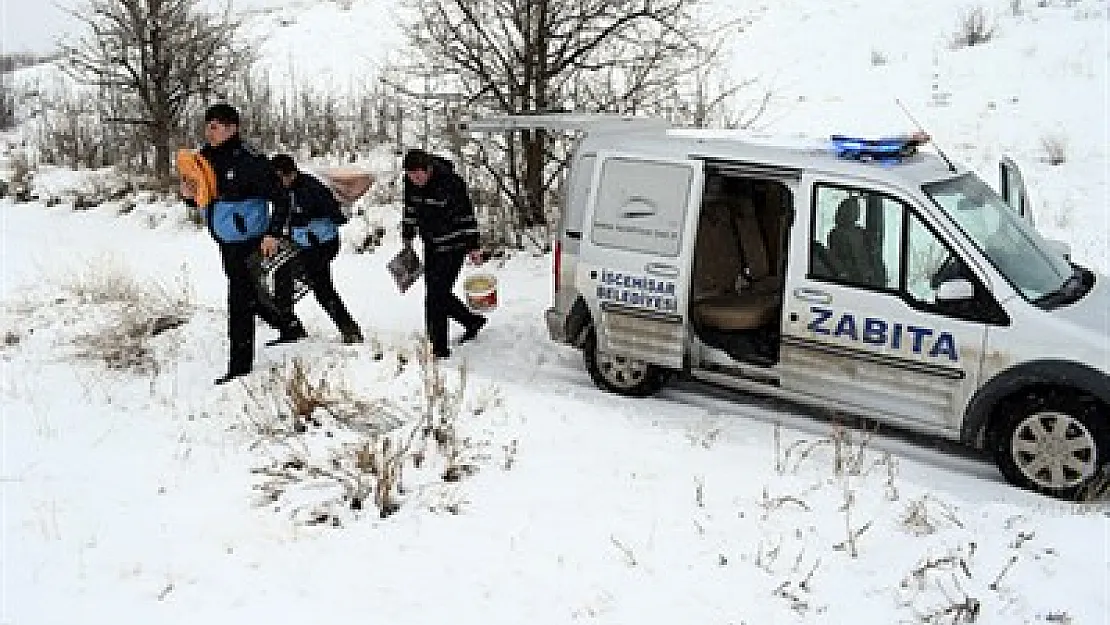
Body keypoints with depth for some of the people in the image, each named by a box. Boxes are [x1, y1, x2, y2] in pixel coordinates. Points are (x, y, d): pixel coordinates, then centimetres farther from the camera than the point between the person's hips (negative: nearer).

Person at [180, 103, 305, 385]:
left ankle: (240, 365, 8)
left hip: (248, 242, -8)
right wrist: (190, 194, -4)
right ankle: (290, 326, 41)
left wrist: (273, 234, -22)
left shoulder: (250, 161, -18)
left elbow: (280, 199, -16)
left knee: (241, 301, -3)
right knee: (249, 297, 21)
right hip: (225, 242, 8)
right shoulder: (205, 157, 5)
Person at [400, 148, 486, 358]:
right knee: (437, 294, 13)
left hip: (453, 246, -7)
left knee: (437, 296, -9)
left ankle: (439, 348, 1)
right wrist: (407, 238, 16)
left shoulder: (450, 183, -22)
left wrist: (473, 247, -13)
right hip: (431, 245, 8)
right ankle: (473, 321, 36)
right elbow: (410, 210, 14)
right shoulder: (411, 183, -3)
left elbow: (466, 216, -16)